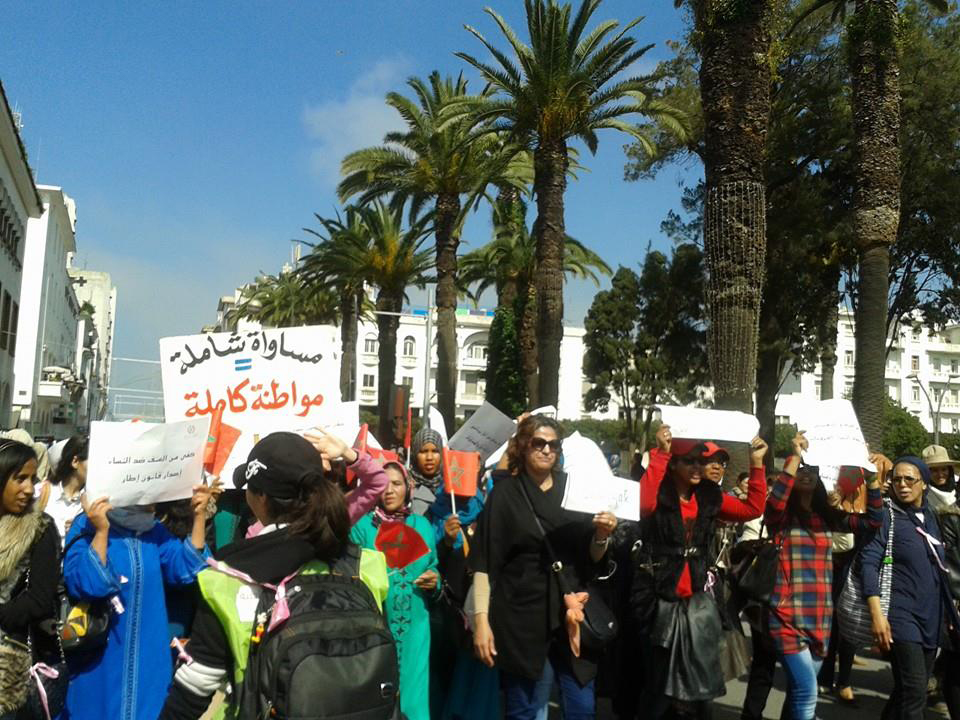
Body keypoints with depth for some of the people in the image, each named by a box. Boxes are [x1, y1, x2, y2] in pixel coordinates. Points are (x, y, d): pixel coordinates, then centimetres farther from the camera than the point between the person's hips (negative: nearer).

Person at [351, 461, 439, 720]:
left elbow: (433, 569, 16)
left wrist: (434, 582, -5)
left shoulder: (422, 525, 8)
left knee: (413, 690, 7)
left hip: (415, 624, 3)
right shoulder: (363, 526, -2)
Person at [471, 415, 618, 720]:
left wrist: (602, 536, -10)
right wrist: (481, 620, -13)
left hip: (571, 617, 4)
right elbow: (485, 562, -6)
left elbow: (592, 559, 11)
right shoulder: (505, 493, -2)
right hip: (523, 620, -3)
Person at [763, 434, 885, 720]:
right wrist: (794, 457, -25)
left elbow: (872, 519, 7)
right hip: (788, 616, -6)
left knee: (799, 689, 17)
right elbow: (774, 502, -27)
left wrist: (873, 477, -5)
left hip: (820, 617, 6)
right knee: (806, 692, -15)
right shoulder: (781, 515, -4)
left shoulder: (827, 516, 11)